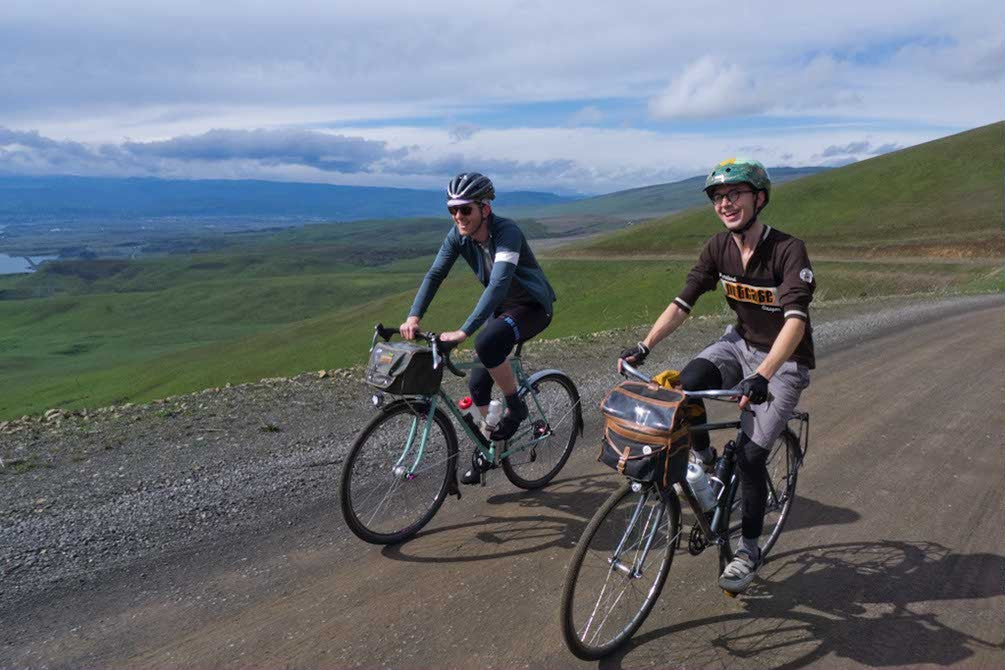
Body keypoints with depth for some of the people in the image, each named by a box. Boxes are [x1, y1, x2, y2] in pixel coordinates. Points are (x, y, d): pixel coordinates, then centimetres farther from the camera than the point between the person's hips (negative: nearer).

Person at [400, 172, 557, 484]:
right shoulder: (459, 235, -11)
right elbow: (435, 274, -14)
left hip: (533, 306, -7)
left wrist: (463, 331, -48)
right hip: (502, 307, 7)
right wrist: (413, 316, -30)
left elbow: (498, 284, -41)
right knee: (478, 381, 1)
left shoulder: (507, 232, -31)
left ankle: (515, 406, -10)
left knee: (486, 343, -34)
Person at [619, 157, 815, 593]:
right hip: (741, 343, 5)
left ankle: (749, 550, 14)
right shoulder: (718, 248, -8)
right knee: (686, 385, -26)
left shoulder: (788, 251, -26)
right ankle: (704, 460, 2)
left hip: (784, 361, -4)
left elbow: (796, 319, -37)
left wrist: (761, 376, -50)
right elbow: (683, 303, -8)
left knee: (750, 457, -9)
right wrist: (643, 347, -21)